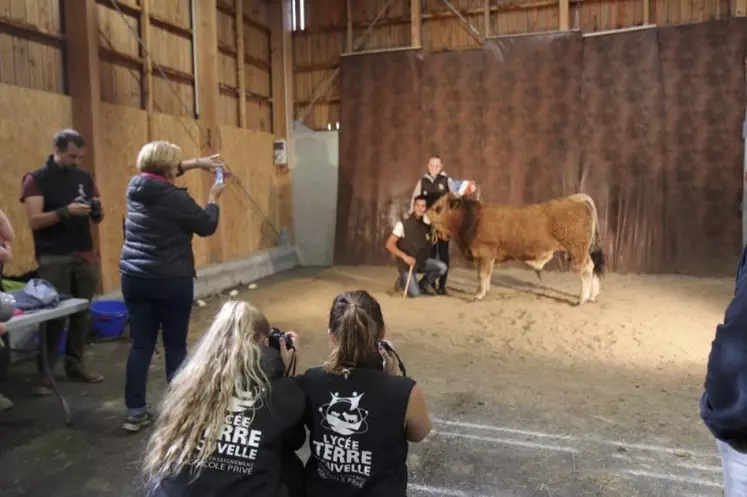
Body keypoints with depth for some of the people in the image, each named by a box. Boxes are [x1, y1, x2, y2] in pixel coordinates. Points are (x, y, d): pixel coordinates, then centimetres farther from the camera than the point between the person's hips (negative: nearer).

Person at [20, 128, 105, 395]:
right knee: (53, 316, -3)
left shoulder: (85, 177, 10)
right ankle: (44, 373, 6)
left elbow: (97, 219, 13)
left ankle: (75, 364, 18)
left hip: (85, 255, 4)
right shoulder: (36, 179, -2)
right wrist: (66, 211, -24)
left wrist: (97, 210, -10)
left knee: (82, 313, 6)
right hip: (53, 258, -4)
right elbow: (34, 221, -11)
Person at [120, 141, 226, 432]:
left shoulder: (135, 187, 3)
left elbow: (160, 176, 24)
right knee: (175, 346, 7)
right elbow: (207, 227, -5)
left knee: (141, 345, 11)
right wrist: (213, 198, 10)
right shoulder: (176, 198, -17)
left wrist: (196, 163, 22)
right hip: (172, 281, -6)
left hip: (134, 278, 6)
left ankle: (135, 411, 16)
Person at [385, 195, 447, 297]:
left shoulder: (428, 225, -3)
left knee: (442, 267, -20)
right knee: (416, 294, -18)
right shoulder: (403, 224, -15)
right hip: (406, 263, -4)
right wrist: (405, 257, -25)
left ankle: (424, 283, 7)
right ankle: (402, 280, 14)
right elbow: (389, 245, -15)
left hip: (423, 261, 4)